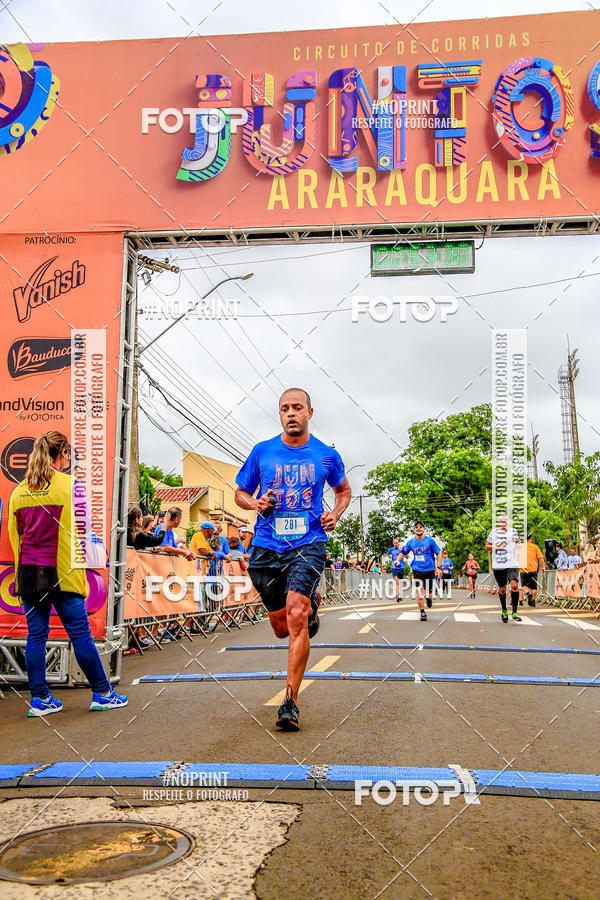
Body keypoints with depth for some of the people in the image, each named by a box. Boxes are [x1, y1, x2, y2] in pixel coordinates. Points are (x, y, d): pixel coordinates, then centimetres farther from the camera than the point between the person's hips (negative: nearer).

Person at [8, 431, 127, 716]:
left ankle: (39, 699, 13)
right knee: (80, 633, 2)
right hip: (61, 573, -5)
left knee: (35, 635, 9)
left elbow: (14, 534, 14)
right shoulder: (70, 484, -6)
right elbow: (82, 529, -6)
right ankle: (102, 693, 12)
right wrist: (81, 562, 8)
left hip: (28, 572, 5)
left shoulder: (19, 490, 8)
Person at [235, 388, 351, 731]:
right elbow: (241, 493, 16)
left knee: (295, 617, -21)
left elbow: (344, 489, 23)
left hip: (309, 545, -2)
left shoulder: (327, 455, 5)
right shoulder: (262, 452, 5)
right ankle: (310, 604, 47)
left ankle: (291, 703, -12)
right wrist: (256, 504, -6)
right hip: (267, 548, 3)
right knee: (282, 626, 10)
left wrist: (335, 515, 3)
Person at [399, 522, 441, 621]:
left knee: (428, 593, 4)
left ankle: (428, 598, 41)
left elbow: (438, 553, 1)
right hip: (417, 570, 1)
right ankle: (422, 613, 4)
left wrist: (438, 567, -6)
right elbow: (403, 552, 12)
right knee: (419, 592, -9)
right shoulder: (410, 542, 0)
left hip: (429, 570, -1)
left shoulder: (430, 541, -5)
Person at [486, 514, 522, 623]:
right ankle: (504, 610, 29)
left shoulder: (513, 531, 9)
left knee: (514, 585, -18)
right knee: (502, 588, 8)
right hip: (498, 565, 1)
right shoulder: (494, 532, 8)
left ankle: (515, 612, -11)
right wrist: (496, 546, -5)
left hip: (512, 564, -1)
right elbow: (487, 547, 11)